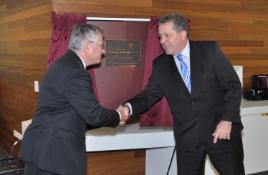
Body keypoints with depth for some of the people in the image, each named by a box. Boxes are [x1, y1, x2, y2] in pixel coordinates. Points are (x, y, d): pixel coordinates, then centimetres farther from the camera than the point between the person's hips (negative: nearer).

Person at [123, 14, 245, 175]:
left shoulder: (210, 50, -5)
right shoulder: (160, 64, 3)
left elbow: (234, 86, -6)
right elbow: (149, 95, 3)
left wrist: (227, 120, -14)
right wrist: (128, 108, -17)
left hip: (222, 130, -2)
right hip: (187, 137, 2)